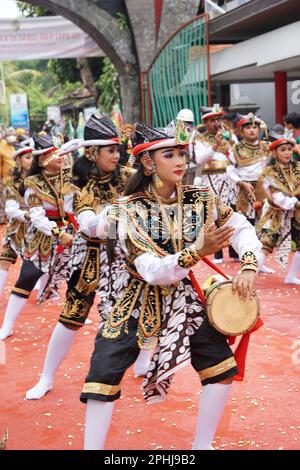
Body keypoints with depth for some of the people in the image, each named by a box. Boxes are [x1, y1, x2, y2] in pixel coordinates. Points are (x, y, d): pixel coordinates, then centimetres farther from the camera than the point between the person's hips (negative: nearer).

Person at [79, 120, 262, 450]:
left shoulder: (200, 199, -9)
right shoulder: (130, 209, -20)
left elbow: (242, 228, 1)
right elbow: (150, 270, -29)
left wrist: (248, 266, -18)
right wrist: (196, 252, -43)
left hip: (181, 296, 4)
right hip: (137, 300, -3)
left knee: (222, 366, -1)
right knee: (104, 373, -11)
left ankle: (201, 446, 16)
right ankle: (92, 448, 4)